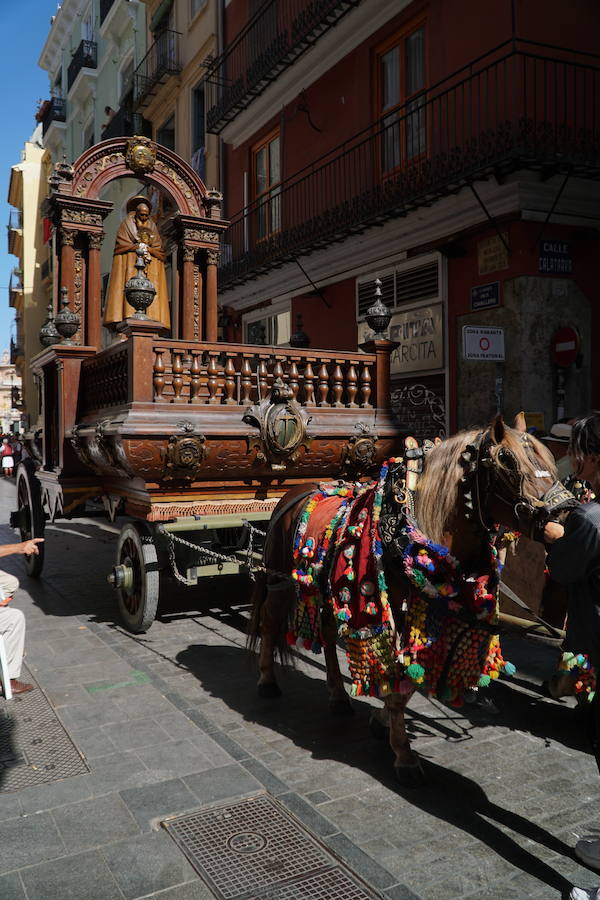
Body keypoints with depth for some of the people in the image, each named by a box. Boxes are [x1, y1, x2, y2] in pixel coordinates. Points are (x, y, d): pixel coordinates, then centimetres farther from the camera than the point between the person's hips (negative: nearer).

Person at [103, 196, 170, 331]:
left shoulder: (152, 225, 18)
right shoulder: (127, 223, 10)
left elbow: (159, 249, 10)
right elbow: (121, 244, -1)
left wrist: (148, 249, -8)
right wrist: (138, 247, -9)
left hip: (151, 264, 3)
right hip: (129, 262, -2)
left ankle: (150, 317, -18)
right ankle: (128, 315, -24)